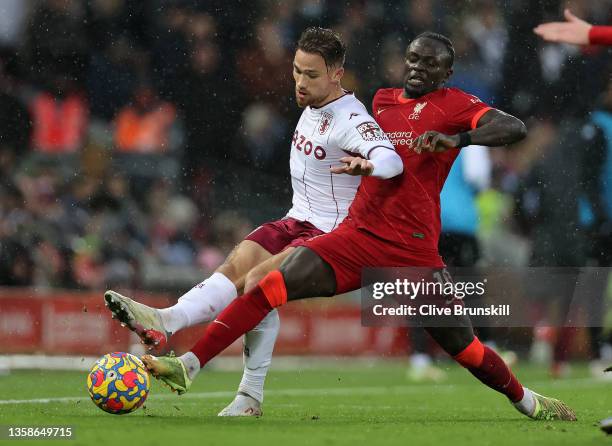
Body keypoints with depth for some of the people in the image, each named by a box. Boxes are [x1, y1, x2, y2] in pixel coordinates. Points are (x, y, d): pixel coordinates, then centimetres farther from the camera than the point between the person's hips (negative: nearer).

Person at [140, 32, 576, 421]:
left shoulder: (454, 105, 1)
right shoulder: (382, 101, 17)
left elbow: (515, 128, -17)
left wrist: (458, 138, -30)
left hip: (414, 249, -3)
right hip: (360, 233, 3)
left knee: (463, 345, 2)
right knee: (278, 282, -18)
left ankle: (526, 401, 31)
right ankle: (189, 364, -23)